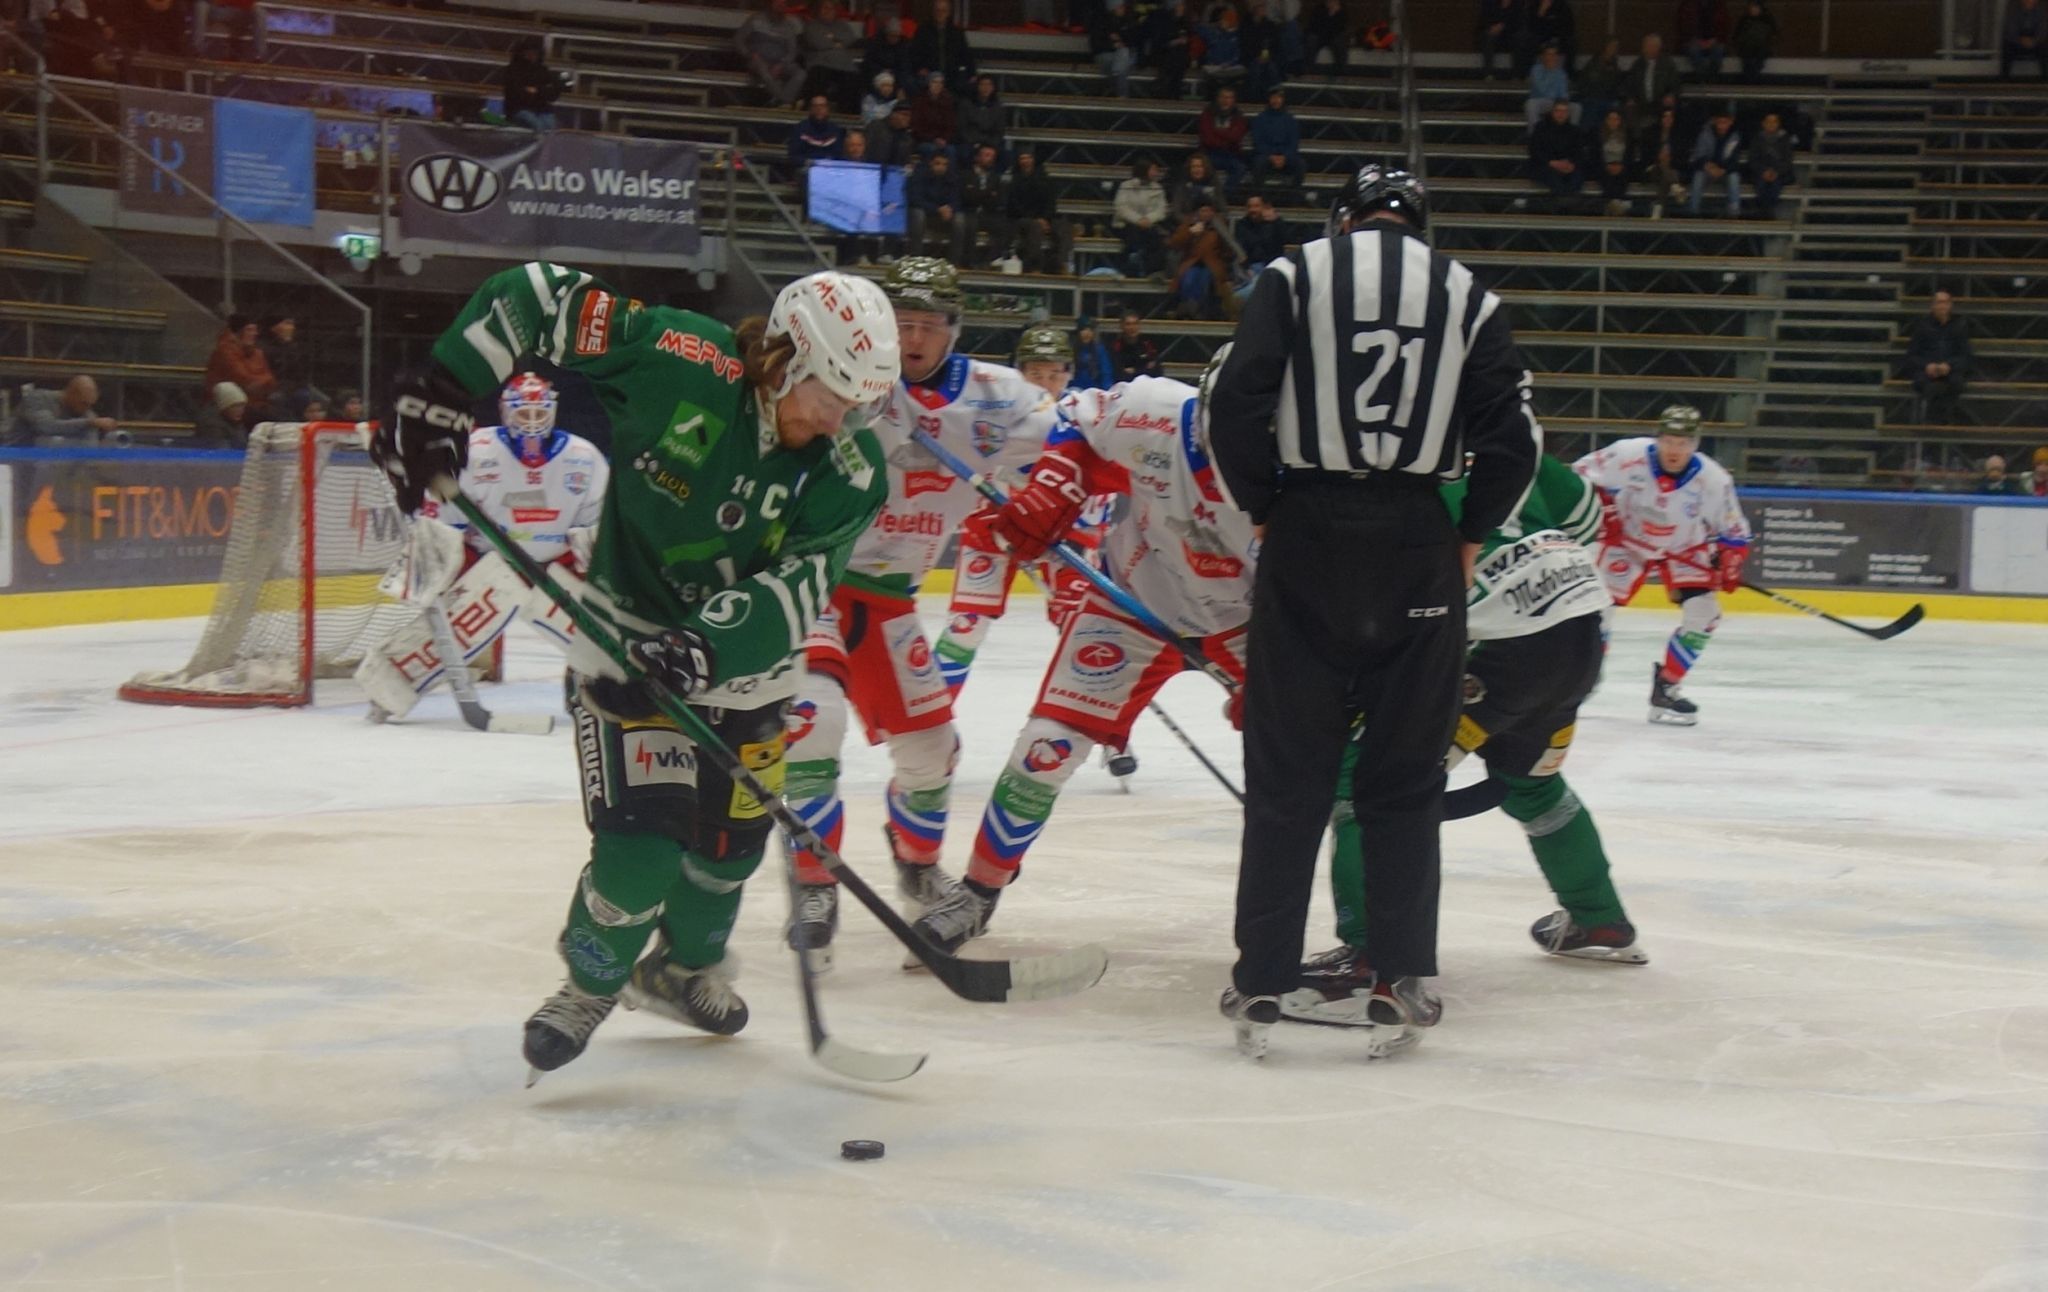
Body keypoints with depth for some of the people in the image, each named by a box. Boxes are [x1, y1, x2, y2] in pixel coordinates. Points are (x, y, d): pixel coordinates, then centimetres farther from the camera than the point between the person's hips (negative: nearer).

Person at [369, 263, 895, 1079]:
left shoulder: (850, 470, -16)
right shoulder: (677, 365, -25)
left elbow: (797, 587, -25)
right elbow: (535, 295, -21)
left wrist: (712, 645, -41)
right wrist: (440, 391, -28)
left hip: (745, 663, 4)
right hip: (629, 636, -4)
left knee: (731, 837, 12)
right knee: (640, 840, -15)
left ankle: (686, 968, 42)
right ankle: (589, 983, 14)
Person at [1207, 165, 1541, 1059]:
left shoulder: (1295, 276, 4)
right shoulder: (1469, 297, 9)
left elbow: (1235, 405, -6)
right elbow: (1513, 440, 1)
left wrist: (1264, 511, 6)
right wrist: (1469, 537, 12)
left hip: (1308, 537, -1)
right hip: (1418, 548, 1)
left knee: (1287, 769, 4)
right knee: (1407, 773, 11)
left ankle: (1261, 982, 5)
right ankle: (1406, 975, 12)